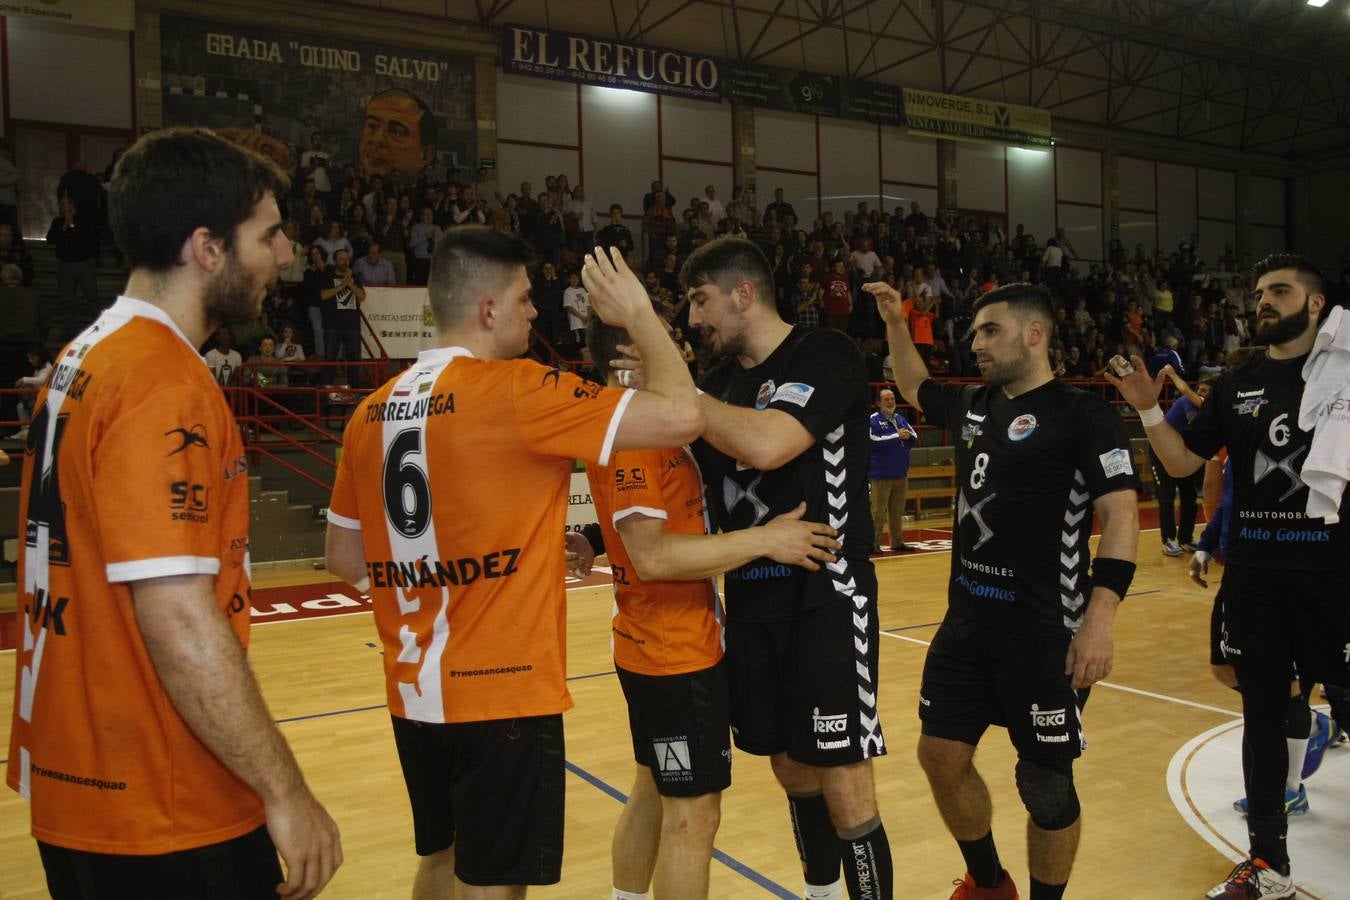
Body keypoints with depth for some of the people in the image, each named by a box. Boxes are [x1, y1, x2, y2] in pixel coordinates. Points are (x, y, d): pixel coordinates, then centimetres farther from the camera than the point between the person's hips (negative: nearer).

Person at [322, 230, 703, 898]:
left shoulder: (372, 411, 5)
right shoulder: (514, 390, -16)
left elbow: (344, 559, 12)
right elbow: (682, 416, -19)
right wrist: (638, 314, -5)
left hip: (416, 689, 7)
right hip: (502, 690, -7)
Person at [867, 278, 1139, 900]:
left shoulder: (1084, 414, -9)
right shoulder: (973, 405, 11)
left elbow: (1121, 515, -15)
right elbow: (914, 387, 31)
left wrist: (1099, 618, -24)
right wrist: (894, 322, 20)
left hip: (1043, 630, -7)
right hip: (967, 620, 7)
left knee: (1046, 784, 4)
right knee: (941, 755, 11)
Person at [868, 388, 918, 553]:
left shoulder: (900, 419, 13)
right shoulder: (873, 420, -7)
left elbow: (915, 438, 13)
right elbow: (874, 440, -21)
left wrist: (909, 436, -10)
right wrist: (897, 435, -19)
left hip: (901, 475, 6)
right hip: (881, 476, -6)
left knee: (897, 512, 12)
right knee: (878, 512, -5)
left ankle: (897, 542, 19)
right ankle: (873, 544, -1)